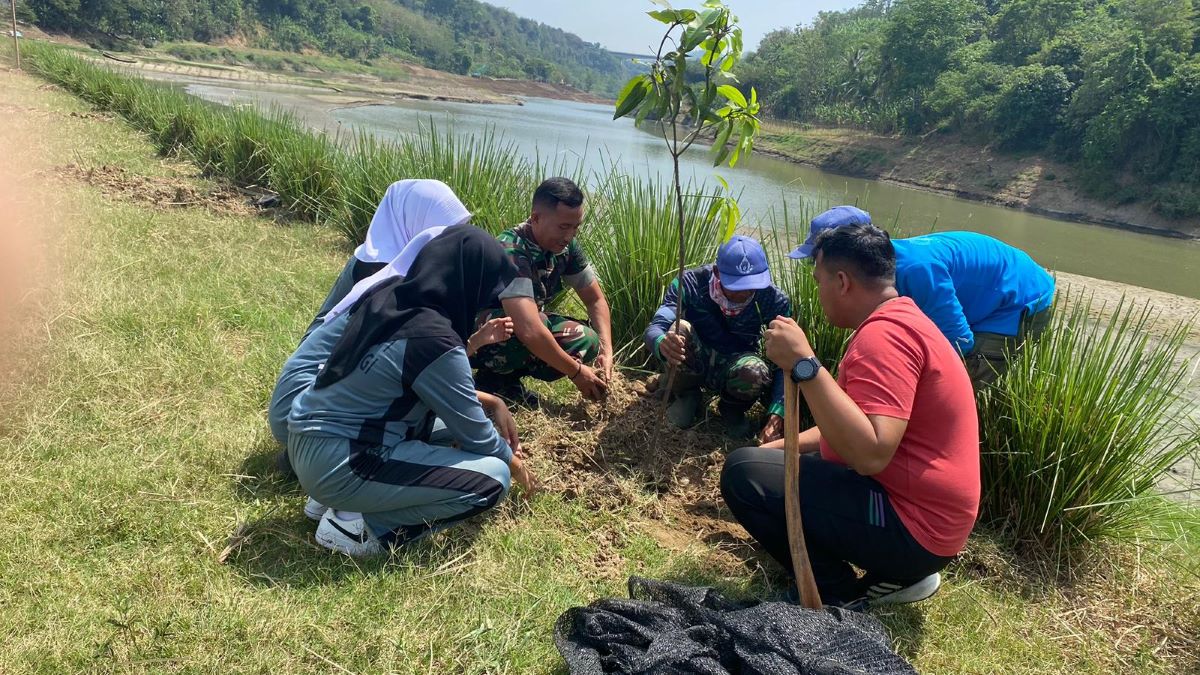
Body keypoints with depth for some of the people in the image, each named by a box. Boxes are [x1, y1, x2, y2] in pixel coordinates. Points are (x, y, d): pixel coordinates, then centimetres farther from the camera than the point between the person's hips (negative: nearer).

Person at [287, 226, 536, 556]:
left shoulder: (388, 294, 0)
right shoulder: (434, 343, -24)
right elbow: (475, 436, -10)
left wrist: (489, 401, 11)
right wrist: (512, 461, 11)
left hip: (310, 437, 9)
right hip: (336, 465, -9)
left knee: (454, 413, 19)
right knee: (493, 477, -9)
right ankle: (362, 526, -5)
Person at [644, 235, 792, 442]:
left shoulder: (774, 301, -21)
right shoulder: (691, 284, -23)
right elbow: (653, 329, -31)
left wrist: (777, 414, -38)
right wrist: (662, 343, -58)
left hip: (733, 368, 0)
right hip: (693, 365, 0)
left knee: (755, 373, -36)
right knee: (679, 330, -33)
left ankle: (732, 407, 2)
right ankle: (686, 396, -3)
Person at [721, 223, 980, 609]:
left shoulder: (883, 333, -21)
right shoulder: (897, 321, 13)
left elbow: (870, 454, -33)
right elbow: (853, 426, 19)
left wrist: (804, 364, -31)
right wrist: (781, 446, 11)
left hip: (911, 530, -11)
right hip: (914, 506, 11)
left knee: (742, 473, -18)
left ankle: (844, 597, -3)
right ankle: (896, 573, 14)